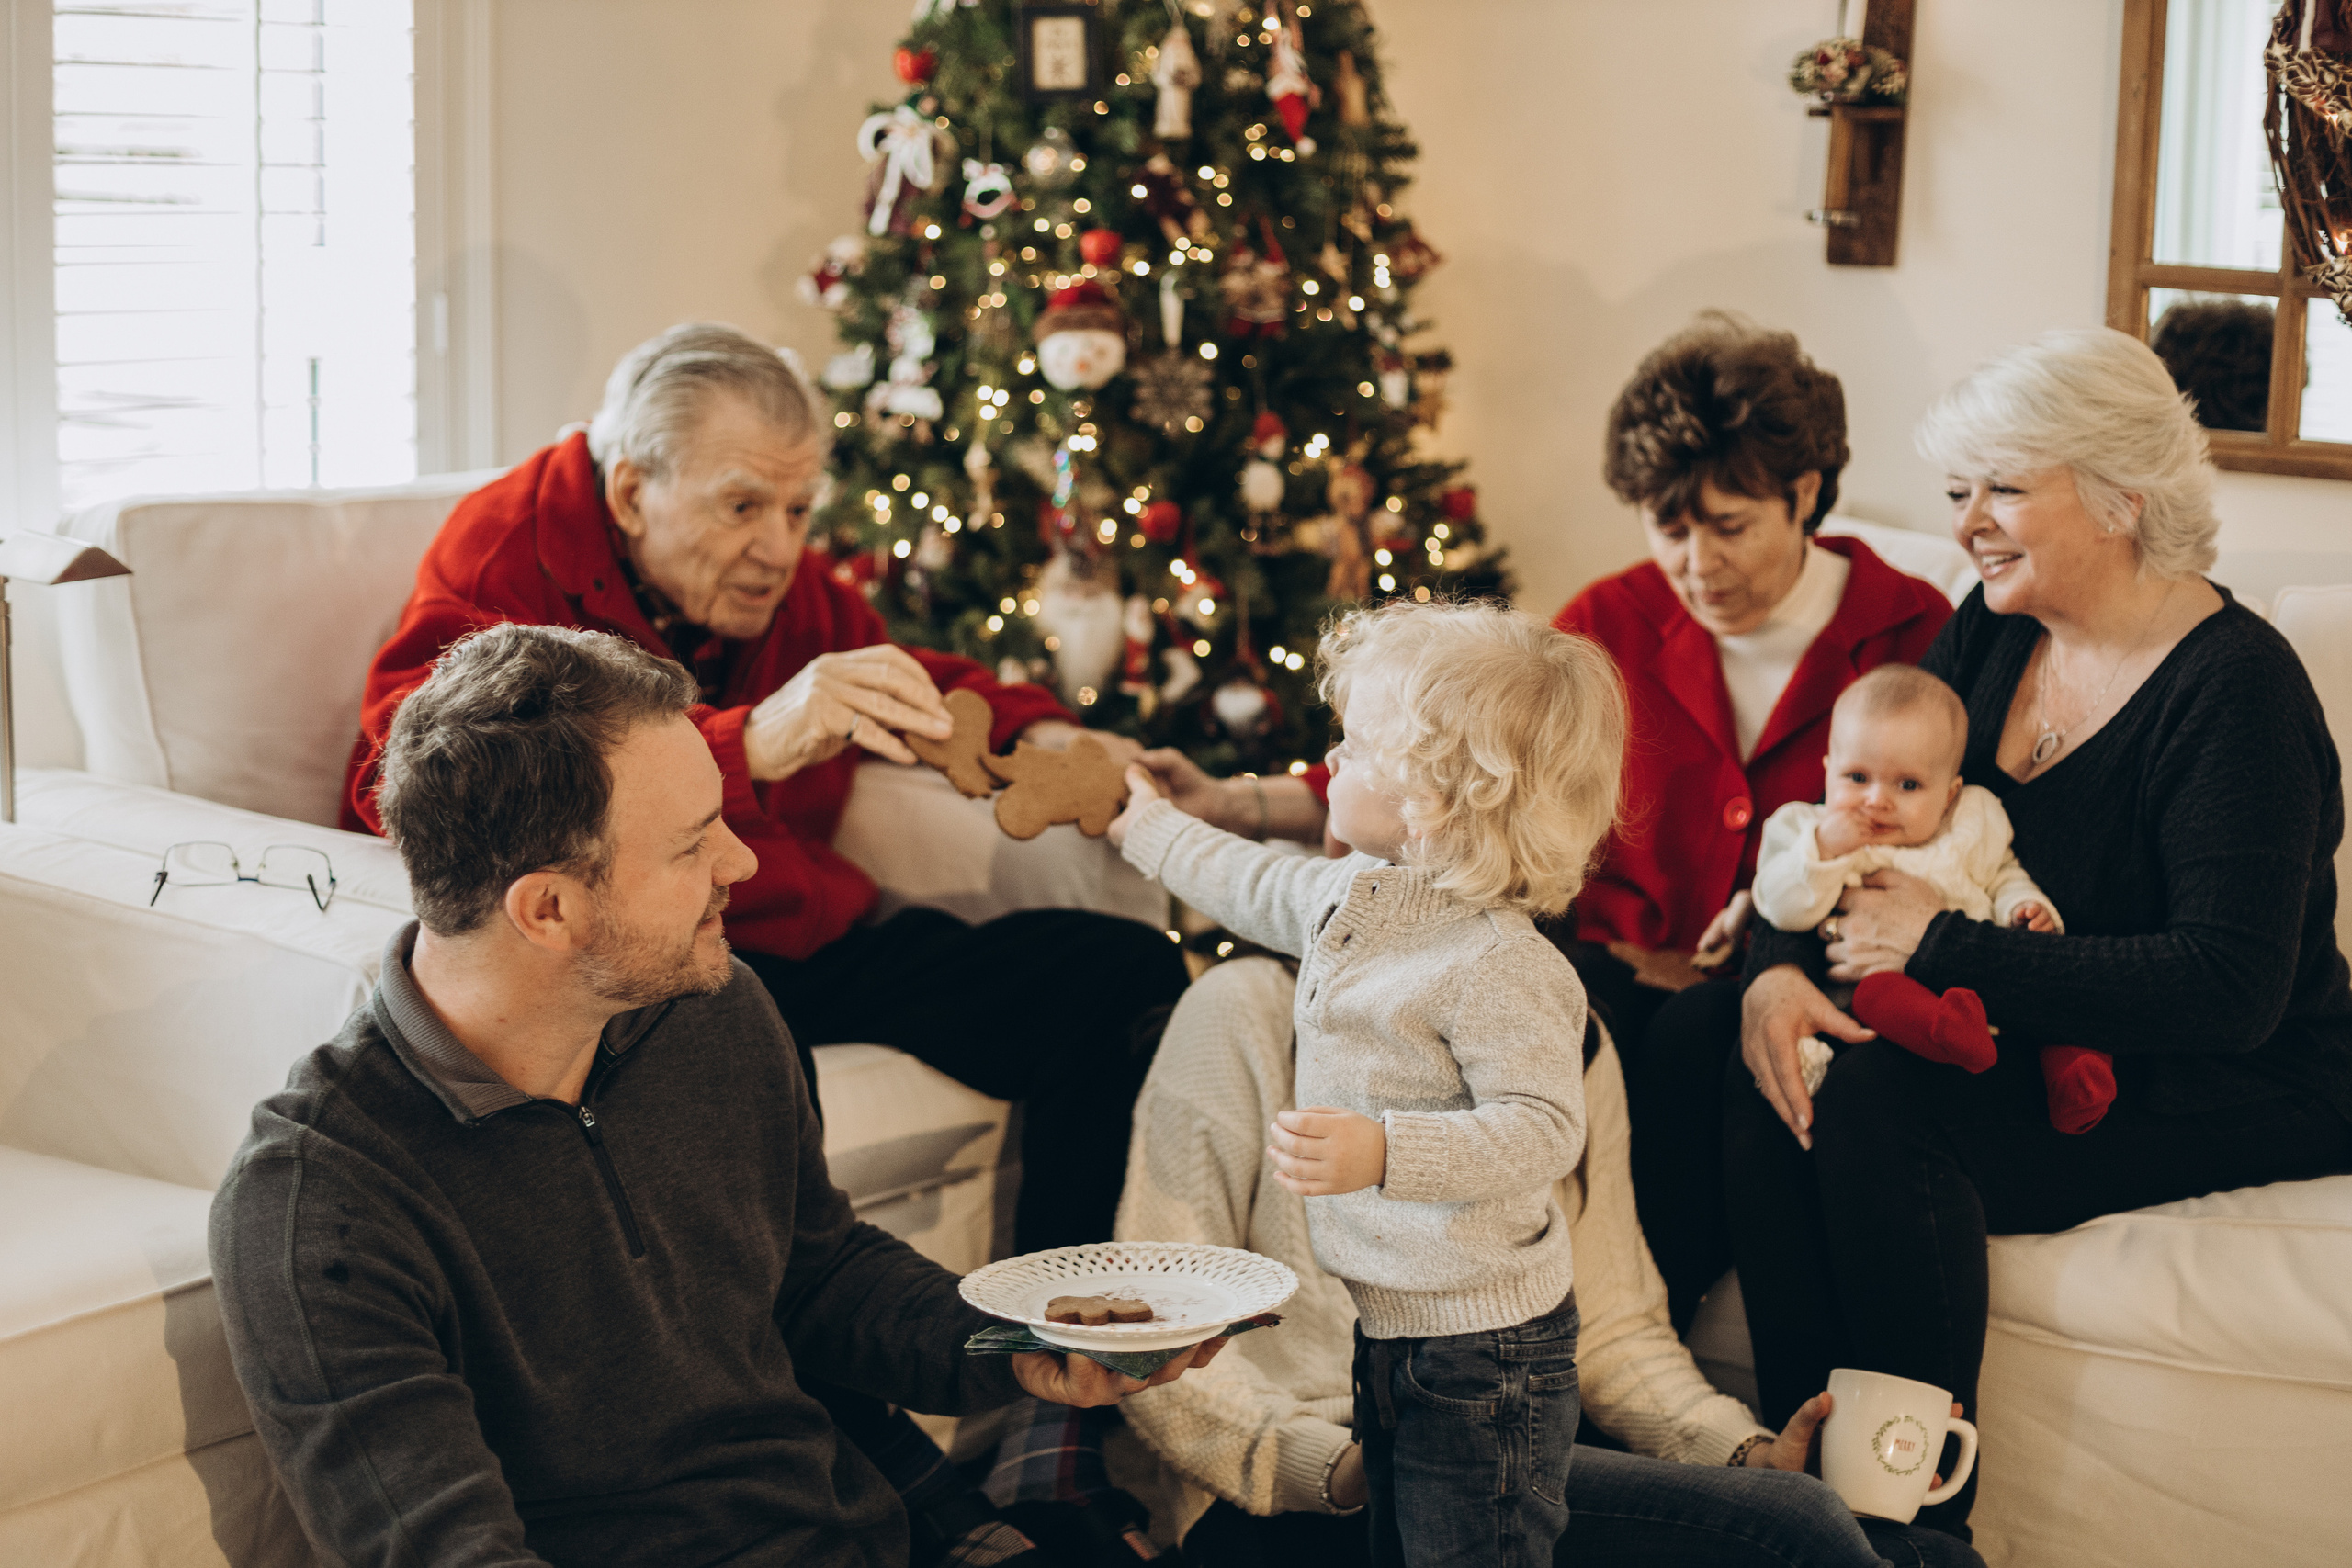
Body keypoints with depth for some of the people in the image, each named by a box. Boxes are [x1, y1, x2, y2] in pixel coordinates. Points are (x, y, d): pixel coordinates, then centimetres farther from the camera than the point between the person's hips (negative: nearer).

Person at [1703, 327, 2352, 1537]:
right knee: (1748, 1058, -19)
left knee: (1876, 1108, -30)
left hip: (2237, 1094, -7)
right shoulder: (1993, 631, 5)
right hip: (2034, 1045, 7)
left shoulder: (2236, 685, -17)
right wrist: (1775, 968, -18)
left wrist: (1943, 945, -24)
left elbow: (2228, 991, -26)